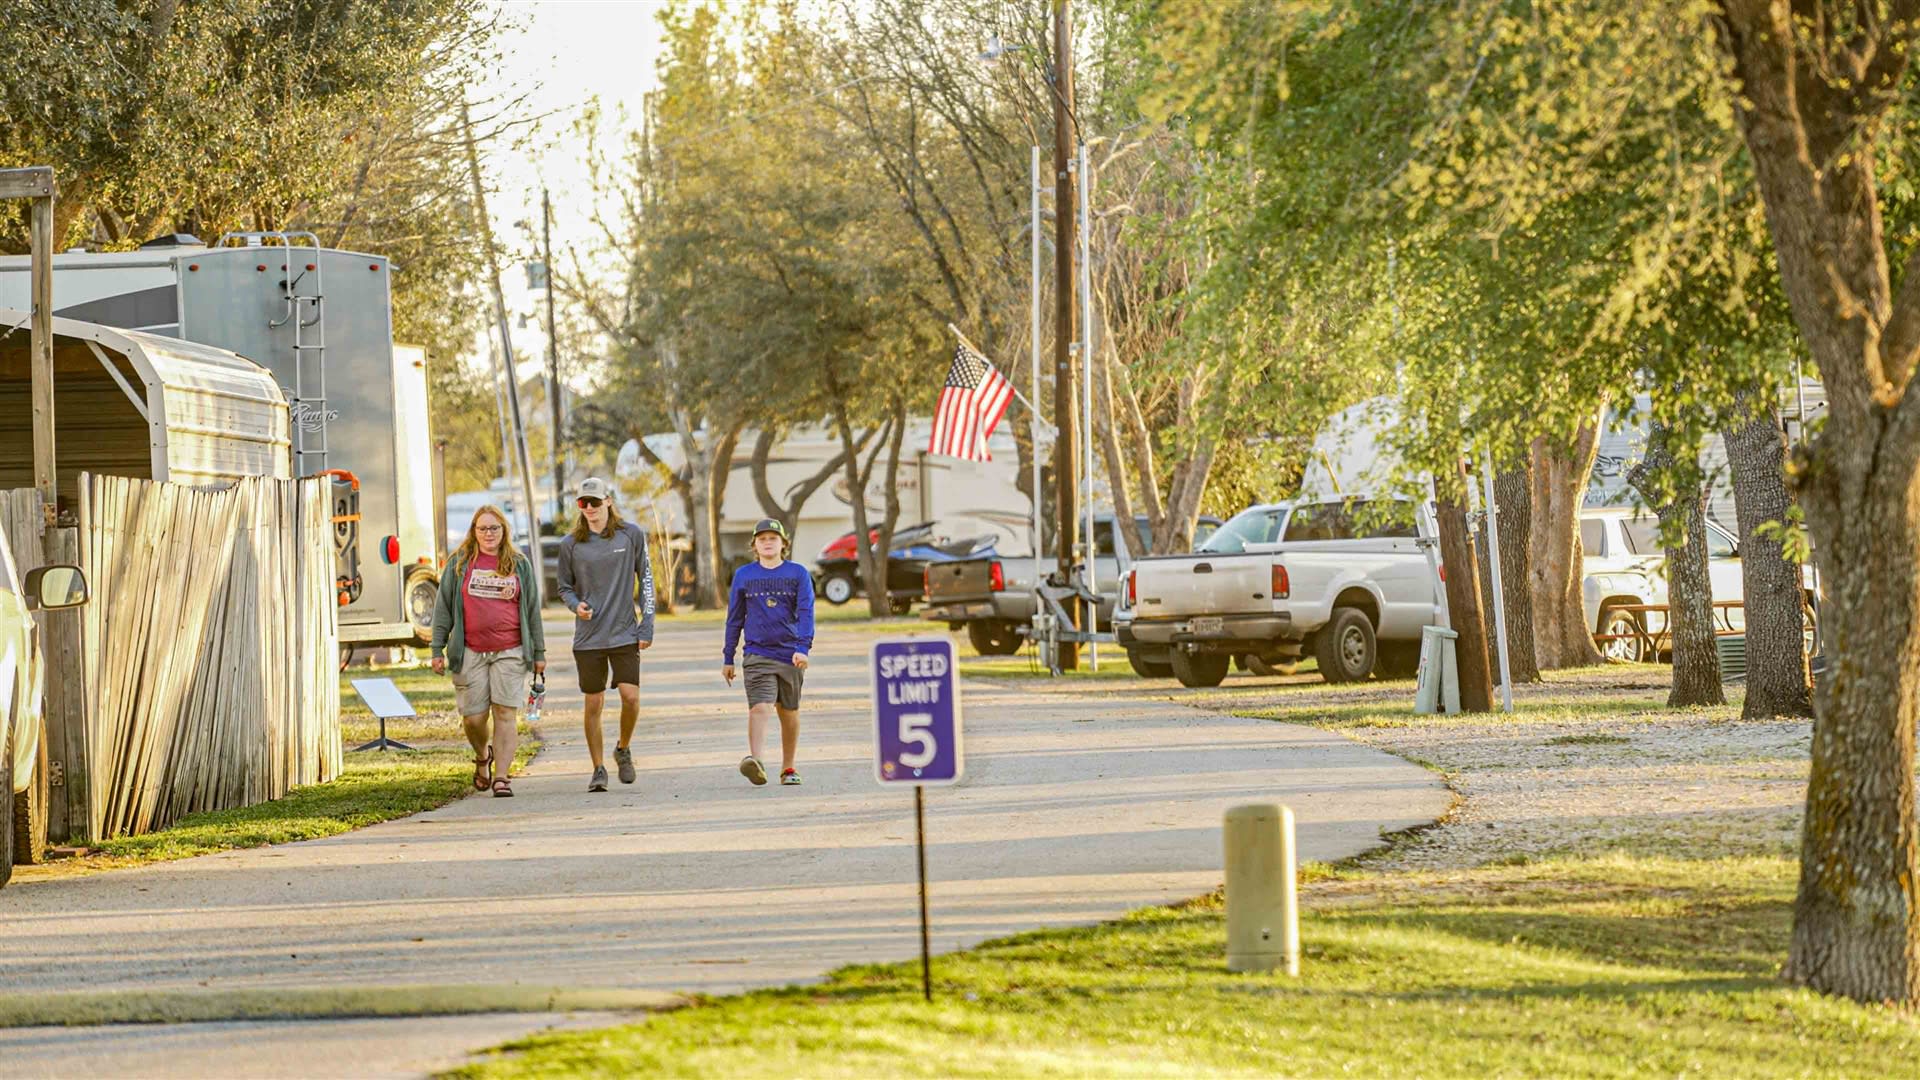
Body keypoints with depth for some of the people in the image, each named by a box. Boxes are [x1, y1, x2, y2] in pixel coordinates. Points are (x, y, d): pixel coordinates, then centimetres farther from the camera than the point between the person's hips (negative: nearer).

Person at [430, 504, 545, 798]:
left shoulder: (519, 565, 10)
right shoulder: (459, 563, 7)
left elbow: (532, 609, 13)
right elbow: (443, 607, 7)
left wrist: (539, 652, 12)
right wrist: (437, 650, 2)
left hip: (509, 652, 0)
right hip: (470, 652, 0)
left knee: (506, 714, -7)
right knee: (473, 717, 0)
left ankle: (501, 776, -4)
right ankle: (482, 758, 31)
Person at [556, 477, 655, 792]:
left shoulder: (631, 535, 2)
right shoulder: (571, 545, 2)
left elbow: (646, 580, 7)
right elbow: (564, 588, 12)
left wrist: (647, 625, 1)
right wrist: (576, 605, -11)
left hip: (625, 633, -1)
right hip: (588, 636, 1)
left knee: (630, 696, -11)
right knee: (593, 703, 1)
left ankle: (623, 749, 16)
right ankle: (598, 769, 12)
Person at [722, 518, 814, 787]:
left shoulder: (798, 574, 4)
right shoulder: (743, 576, 8)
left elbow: (805, 613, -3)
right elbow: (735, 618, 13)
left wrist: (802, 648, -17)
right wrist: (728, 658, 14)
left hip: (790, 655, 1)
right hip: (757, 655, -1)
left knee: (789, 713, 9)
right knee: (760, 707, -18)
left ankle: (788, 768, 20)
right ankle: (754, 760, -33)